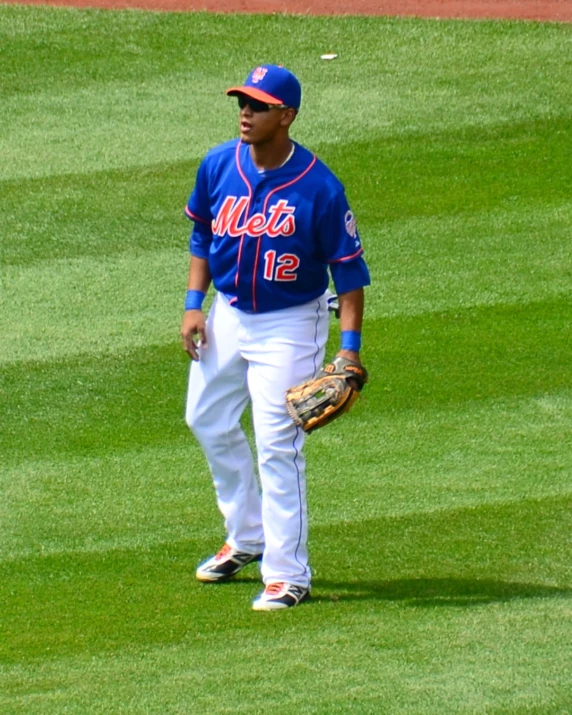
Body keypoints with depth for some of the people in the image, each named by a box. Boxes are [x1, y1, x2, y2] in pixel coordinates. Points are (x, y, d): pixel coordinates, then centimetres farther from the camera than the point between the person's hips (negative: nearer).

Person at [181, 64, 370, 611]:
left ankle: (287, 574, -2)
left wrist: (349, 348, -20)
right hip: (226, 315, 7)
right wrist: (193, 303, 3)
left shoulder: (319, 188, -20)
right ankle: (247, 536, 39)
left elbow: (348, 271, -14)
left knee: (277, 444, -10)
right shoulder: (218, 166, -6)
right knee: (208, 421, 19)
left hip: (288, 325, -7)